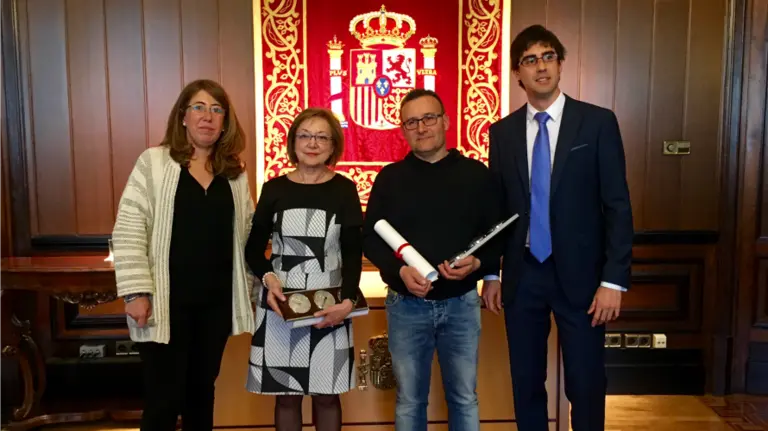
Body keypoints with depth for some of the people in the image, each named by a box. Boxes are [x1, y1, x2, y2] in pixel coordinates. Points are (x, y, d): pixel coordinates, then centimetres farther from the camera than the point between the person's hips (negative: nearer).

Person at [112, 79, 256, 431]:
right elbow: (128, 231, -8)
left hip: (216, 301, 4)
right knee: (163, 398, 3)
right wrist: (136, 291, -14)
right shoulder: (153, 163, -4)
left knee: (202, 390, 17)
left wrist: (252, 282, 4)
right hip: (167, 302, -4)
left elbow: (246, 233, 10)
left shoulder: (235, 172, 7)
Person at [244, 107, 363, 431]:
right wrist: (268, 279, -14)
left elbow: (353, 254, -2)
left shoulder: (344, 190, 0)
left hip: (330, 307, 0)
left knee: (327, 395, 8)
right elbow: (253, 249, 6)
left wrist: (348, 300, -17)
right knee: (286, 395, 7)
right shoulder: (274, 189, 2)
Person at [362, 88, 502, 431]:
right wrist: (400, 271, -17)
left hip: (461, 303, 0)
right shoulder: (390, 177, 1)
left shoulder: (476, 174, 1)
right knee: (409, 400, 13)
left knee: (464, 398, 13)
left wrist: (477, 263, -18)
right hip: (406, 305, 0)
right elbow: (370, 238, 1)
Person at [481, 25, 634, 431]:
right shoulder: (502, 131, 4)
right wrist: (490, 274, 7)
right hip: (522, 274, 3)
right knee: (525, 381, 13)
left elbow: (617, 206, -6)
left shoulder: (598, 122, -4)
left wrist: (613, 279, -12)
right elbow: (496, 208, 8)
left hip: (579, 274, -2)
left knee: (585, 382, 7)